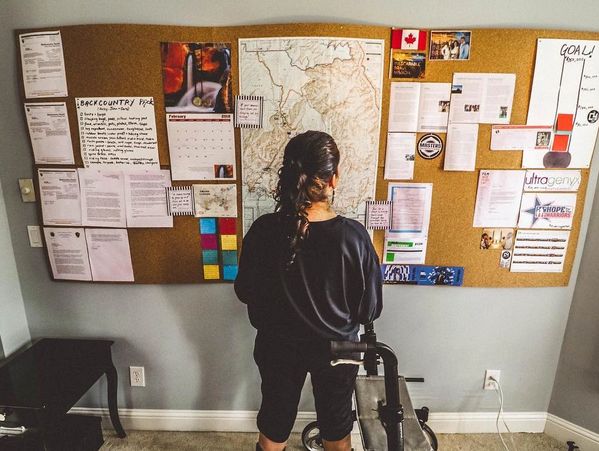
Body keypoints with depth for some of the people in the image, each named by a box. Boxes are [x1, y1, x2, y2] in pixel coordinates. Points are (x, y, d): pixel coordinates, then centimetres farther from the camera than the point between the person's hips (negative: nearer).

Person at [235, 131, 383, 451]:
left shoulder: (263, 230, -21)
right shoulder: (353, 236, -25)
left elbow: (245, 292, -6)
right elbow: (370, 309, -13)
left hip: (278, 347, 2)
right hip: (336, 349, -1)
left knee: (273, 425, 27)